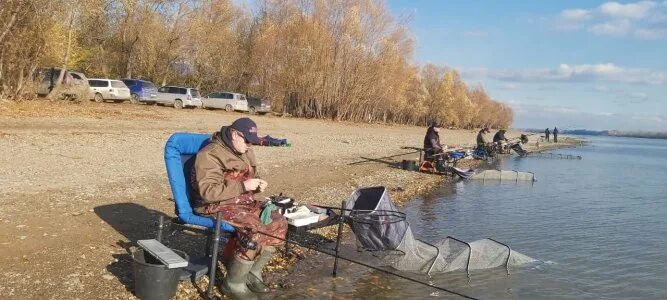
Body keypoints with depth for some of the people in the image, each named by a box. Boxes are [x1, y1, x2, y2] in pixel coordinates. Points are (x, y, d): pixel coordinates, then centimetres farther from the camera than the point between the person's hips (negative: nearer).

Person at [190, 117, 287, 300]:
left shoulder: (245, 153, 9)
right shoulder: (210, 155, -18)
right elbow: (209, 191, -26)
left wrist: (257, 185, 0)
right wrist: (243, 186, -27)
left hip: (244, 202, 9)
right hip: (217, 206, -9)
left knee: (279, 223, -8)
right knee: (255, 230, -30)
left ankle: (253, 273, 6)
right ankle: (234, 283, -10)